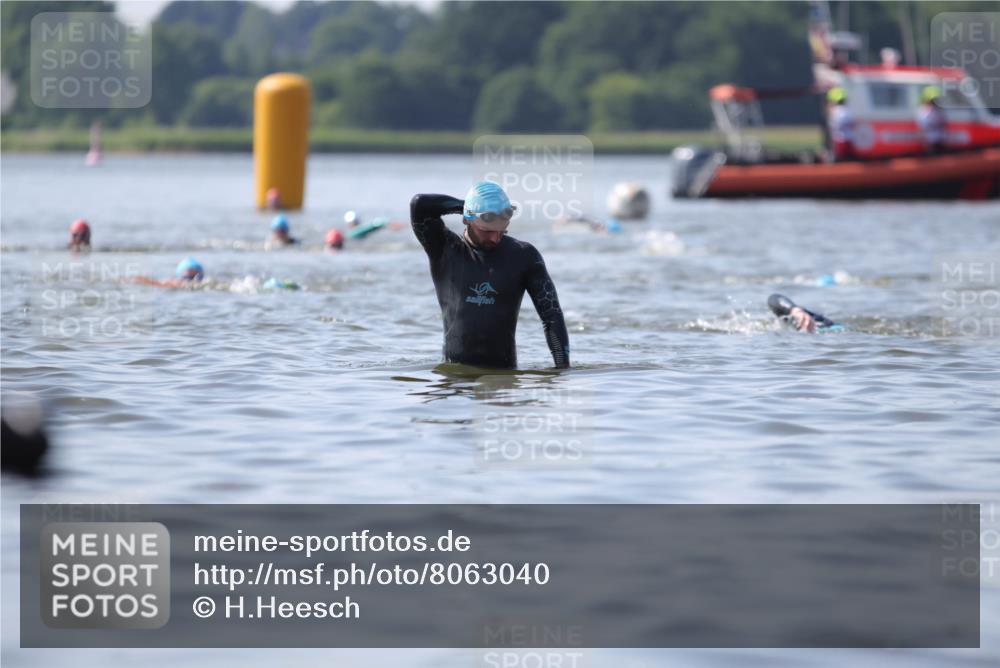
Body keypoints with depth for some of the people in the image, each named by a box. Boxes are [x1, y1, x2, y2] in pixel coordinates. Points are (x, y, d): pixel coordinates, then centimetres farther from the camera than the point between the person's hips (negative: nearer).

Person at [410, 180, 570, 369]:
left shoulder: (524, 256, 5)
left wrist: (563, 368, -5)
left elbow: (552, 315, 4)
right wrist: (464, 206, -1)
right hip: (455, 372, 0)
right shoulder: (444, 249, 4)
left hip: (504, 371, 0)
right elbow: (419, 204, -11)